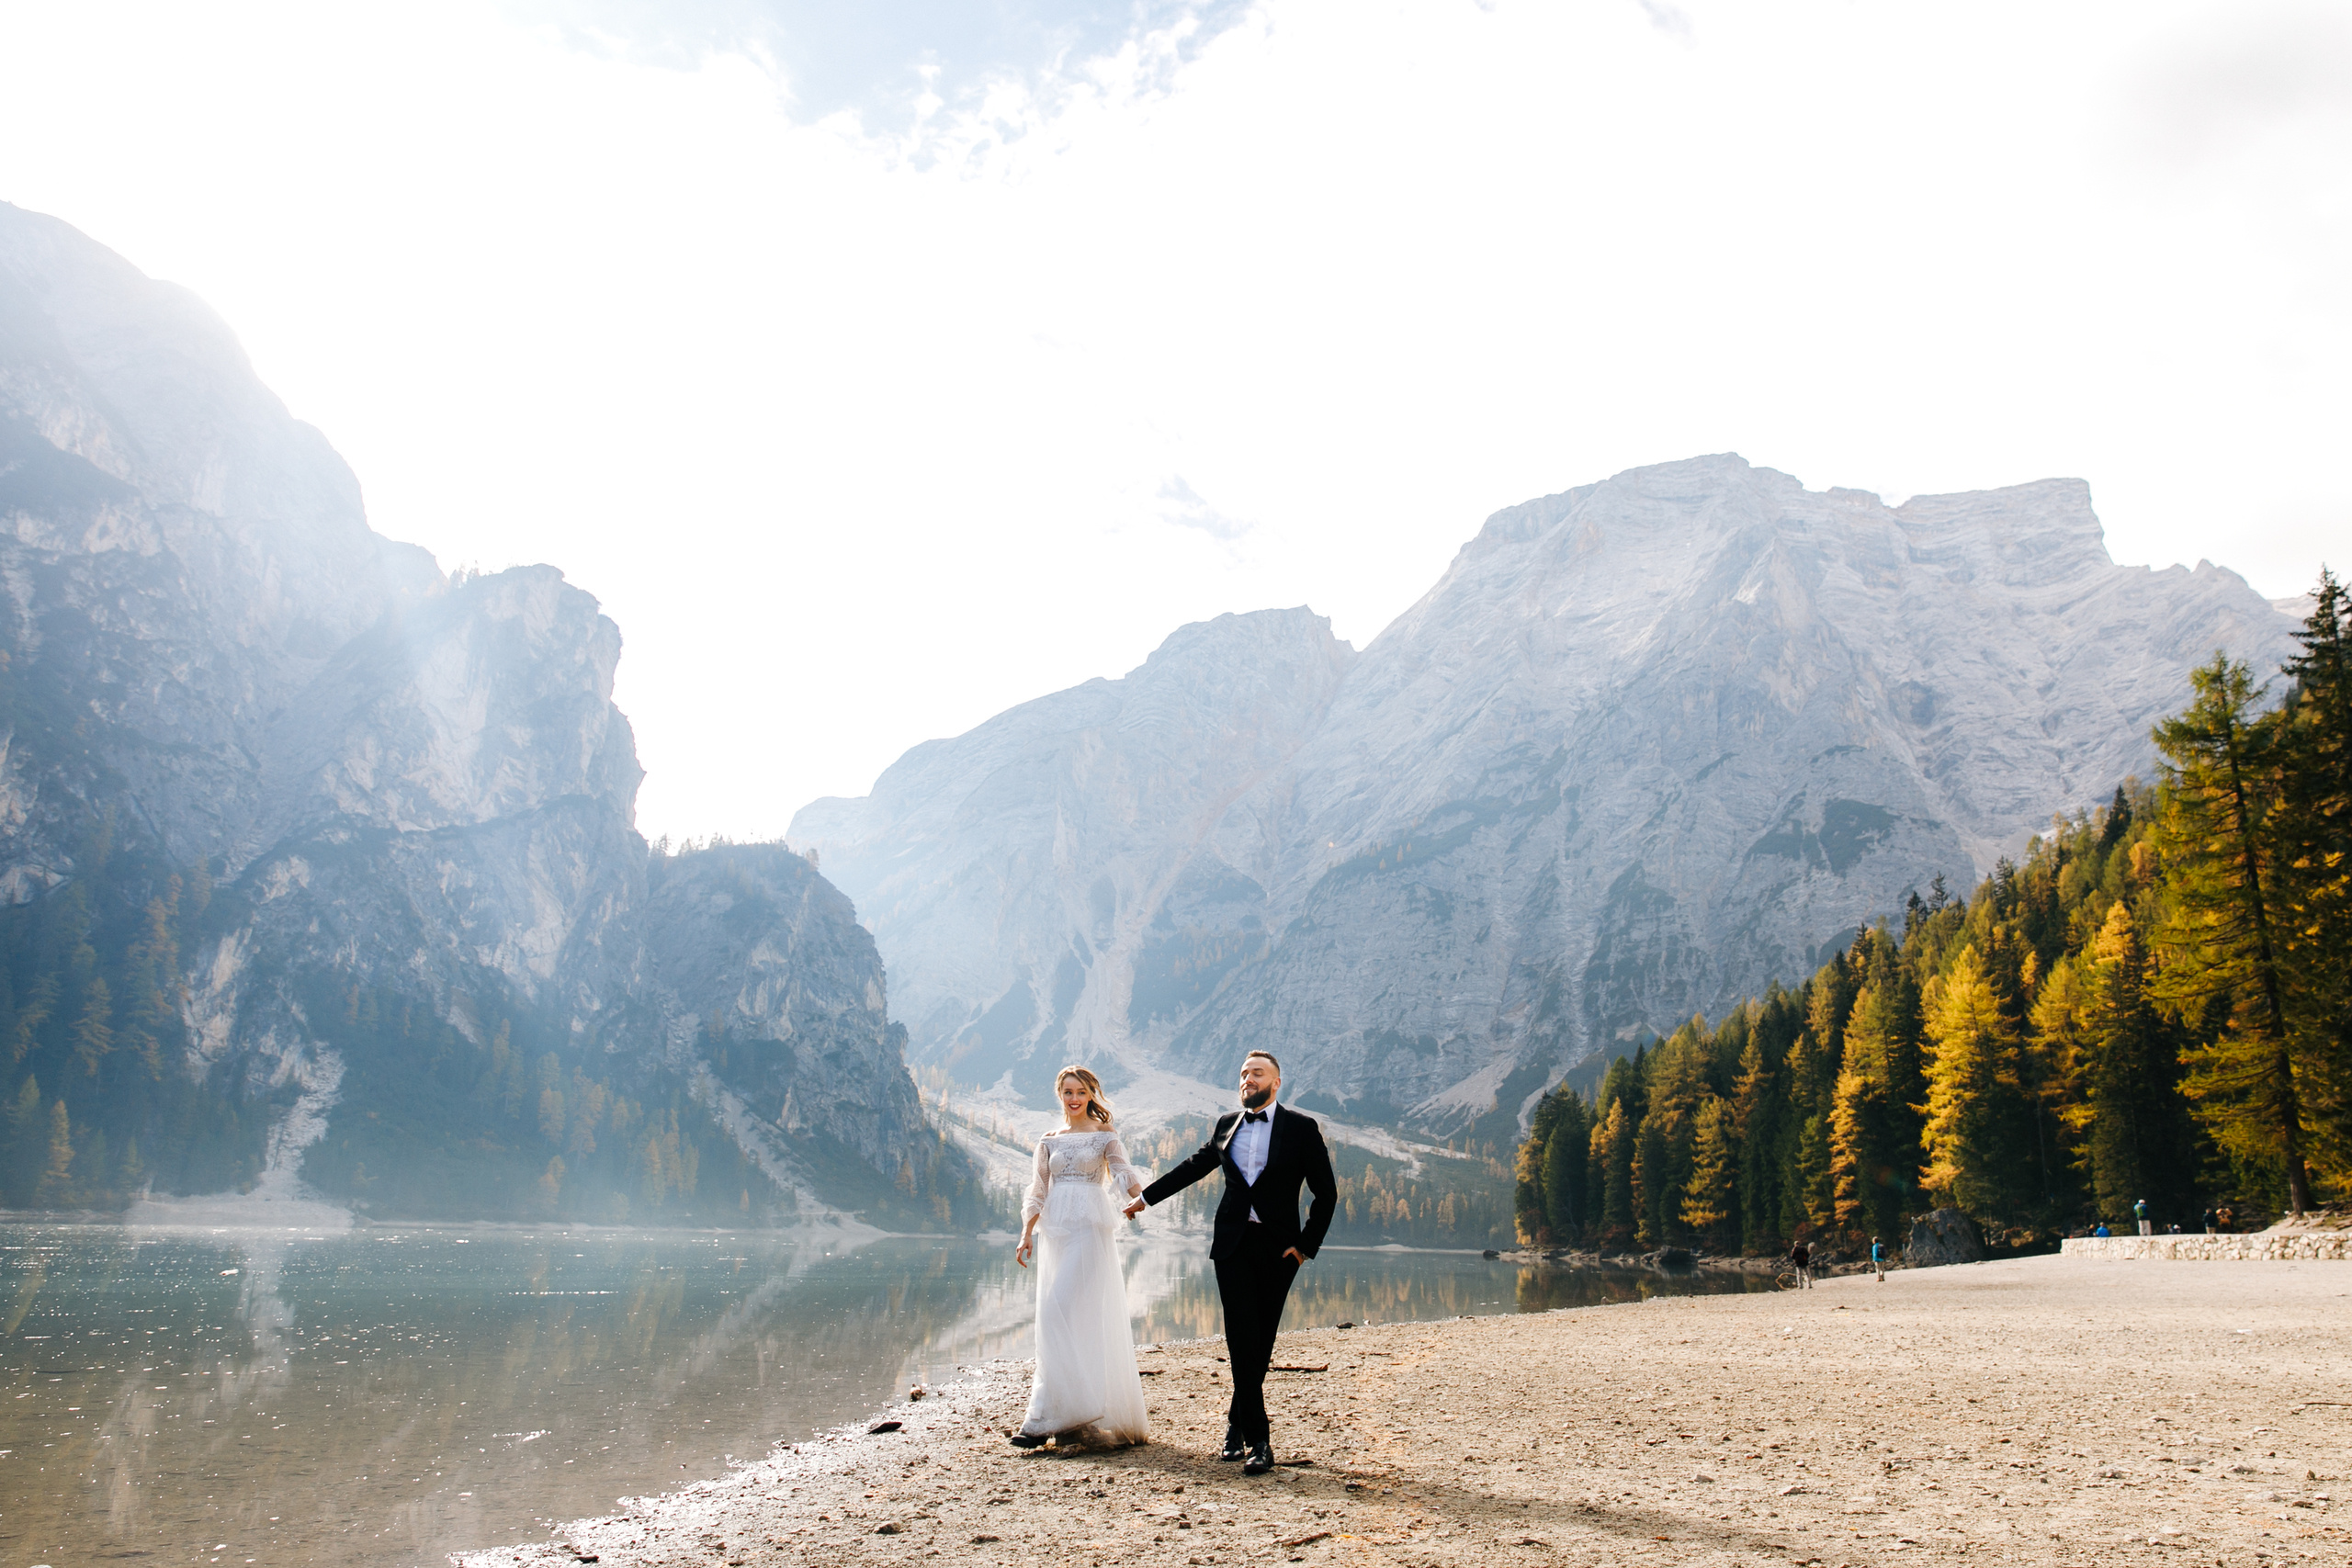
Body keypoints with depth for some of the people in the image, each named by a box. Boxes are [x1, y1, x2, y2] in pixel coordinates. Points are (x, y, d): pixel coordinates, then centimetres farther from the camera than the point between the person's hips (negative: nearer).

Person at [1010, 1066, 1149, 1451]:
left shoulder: (1104, 1135, 4)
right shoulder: (1049, 1141, 14)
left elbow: (1123, 1174, -9)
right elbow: (1038, 1193, 15)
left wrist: (1144, 1196, -30)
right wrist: (1026, 1235, 4)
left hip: (1090, 1230, -4)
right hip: (1055, 1231, 4)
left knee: (1062, 1316, -12)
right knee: (1077, 1320, 6)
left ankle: (1046, 1418, -11)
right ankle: (1078, 1413, 15)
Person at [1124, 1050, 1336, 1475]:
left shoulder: (1303, 1129, -1)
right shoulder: (1227, 1124, 10)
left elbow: (1326, 1193, 0)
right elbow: (1194, 1165, 24)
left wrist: (1307, 1245, -6)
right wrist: (1147, 1196, 29)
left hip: (1278, 1248, -2)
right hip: (1232, 1244, 2)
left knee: (1261, 1342, 4)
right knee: (1242, 1339, -8)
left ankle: (1237, 1423, 23)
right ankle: (1259, 1440, -4)